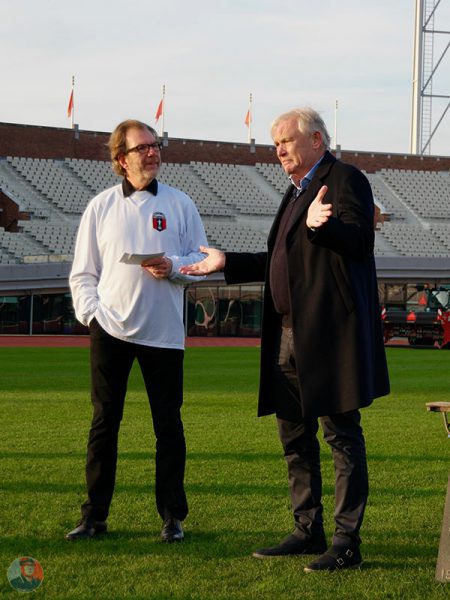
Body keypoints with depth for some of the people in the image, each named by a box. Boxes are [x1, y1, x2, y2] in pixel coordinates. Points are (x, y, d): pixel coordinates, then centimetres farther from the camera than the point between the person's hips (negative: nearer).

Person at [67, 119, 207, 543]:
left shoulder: (180, 204, 7)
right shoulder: (100, 207, 7)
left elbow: (202, 260, 8)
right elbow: (83, 272, 9)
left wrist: (174, 266, -12)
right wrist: (90, 311, -6)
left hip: (163, 332, 0)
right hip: (110, 329, 0)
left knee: (168, 424, 3)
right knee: (104, 422, 3)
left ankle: (172, 516, 10)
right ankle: (94, 515, 10)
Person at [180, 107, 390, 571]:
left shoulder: (345, 180, -6)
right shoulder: (297, 192, 22)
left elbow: (359, 242, -20)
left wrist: (320, 226, -36)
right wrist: (227, 263, 22)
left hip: (329, 332, -10)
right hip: (289, 335, 10)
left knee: (342, 436, -6)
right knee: (295, 437, 14)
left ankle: (347, 542, -3)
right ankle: (308, 532, 22)